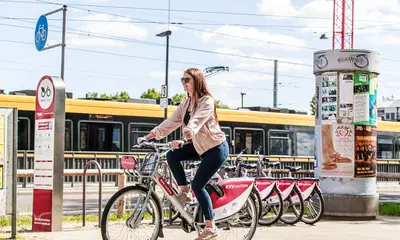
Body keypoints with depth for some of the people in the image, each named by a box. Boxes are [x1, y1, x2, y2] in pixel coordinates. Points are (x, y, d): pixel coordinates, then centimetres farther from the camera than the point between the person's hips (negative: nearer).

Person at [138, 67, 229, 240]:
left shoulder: (207, 101, -19)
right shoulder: (186, 103, 6)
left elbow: (196, 122, -35)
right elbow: (170, 122, -1)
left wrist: (183, 139, -51)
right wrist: (148, 136, -10)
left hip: (216, 147, -7)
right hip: (200, 146, 7)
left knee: (197, 185, -12)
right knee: (172, 155, -15)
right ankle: (184, 192, 1)